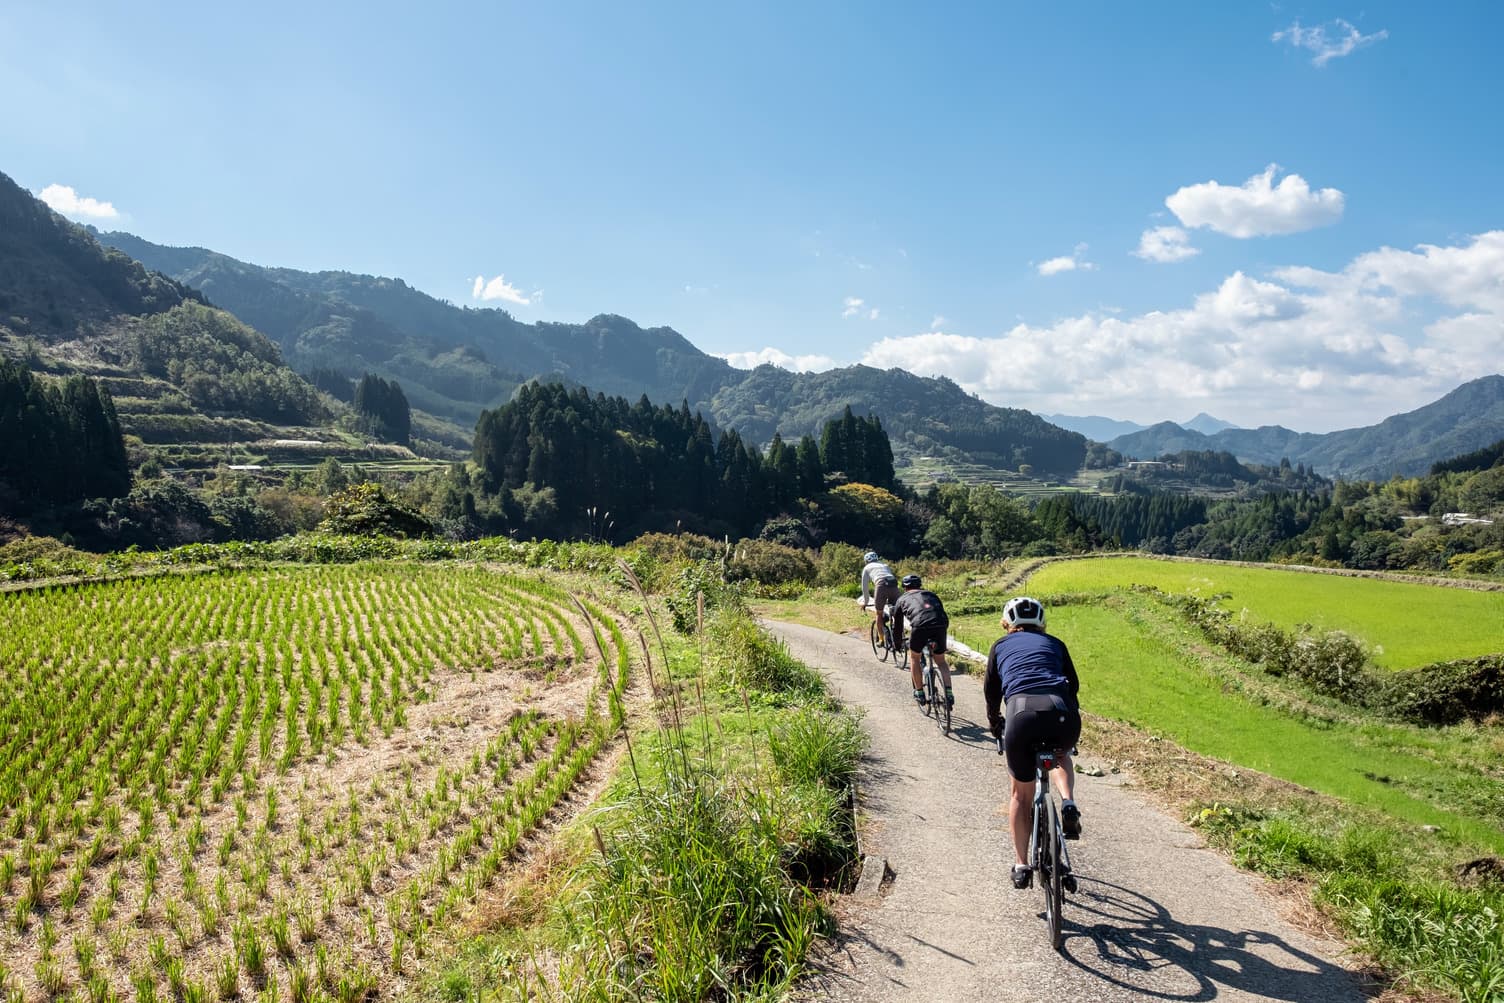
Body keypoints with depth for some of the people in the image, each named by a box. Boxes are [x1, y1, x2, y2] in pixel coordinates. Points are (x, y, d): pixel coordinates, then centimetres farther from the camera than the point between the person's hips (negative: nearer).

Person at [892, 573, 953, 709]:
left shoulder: (903, 599, 29)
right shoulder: (931, 594, 35)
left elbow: (897, 623, 35)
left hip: (920, 625, -3)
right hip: (941, 625, 3)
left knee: (914, 657, 23)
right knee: (941, 661, 22)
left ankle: (919, 693, 24)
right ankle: (949, 694, 7)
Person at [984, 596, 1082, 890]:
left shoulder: (1001, 646, 25)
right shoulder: (1055, 643, 27)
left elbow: (991, 693, 28)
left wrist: (996, 727, 43)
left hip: (1022, 713, -1)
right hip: (1063, 714, 1)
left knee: (1021, 793, 19)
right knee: (1060, 755, 36)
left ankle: (1022, 866, 18)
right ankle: (1068, 803, 9)